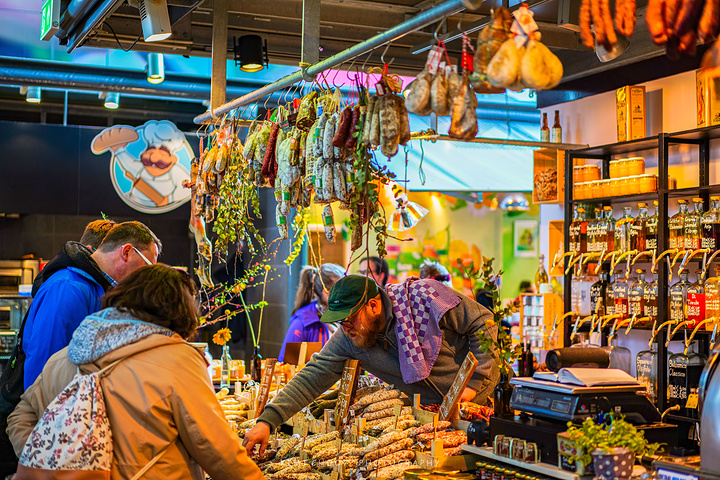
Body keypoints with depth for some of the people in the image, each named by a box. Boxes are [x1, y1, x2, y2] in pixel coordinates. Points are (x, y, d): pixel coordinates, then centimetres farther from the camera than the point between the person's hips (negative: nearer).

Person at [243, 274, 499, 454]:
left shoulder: (425, 296, -27)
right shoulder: (347, 338, -15)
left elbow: (483, 322, -18)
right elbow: (313, 377, -18)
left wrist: (473, 382, -22)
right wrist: (267, 421, -29)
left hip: (477, 392, -3)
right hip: (432, 405, 4)